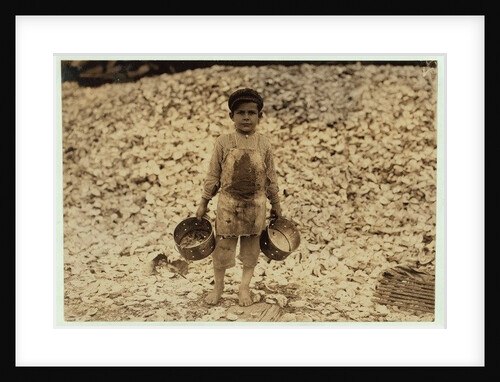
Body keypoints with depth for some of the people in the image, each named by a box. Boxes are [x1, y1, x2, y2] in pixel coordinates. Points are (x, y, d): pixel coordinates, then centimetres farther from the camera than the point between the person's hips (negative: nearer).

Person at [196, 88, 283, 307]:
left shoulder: (263, 144, -1)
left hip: (255, 204, 1)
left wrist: (276, 204, 10)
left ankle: (244, 287, 27)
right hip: (228, 203, -1)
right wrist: (204, 203, 2)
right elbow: (213, 175, 1)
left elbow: (271, 177, 6)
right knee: (222, 246, 5)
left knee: (251, 246, 10)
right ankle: (218, 286, 25)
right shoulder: (223, 142, -5)